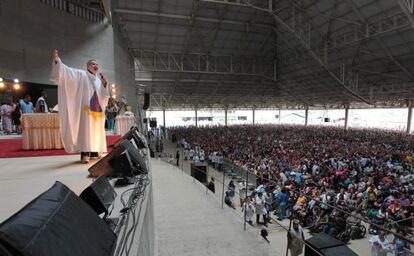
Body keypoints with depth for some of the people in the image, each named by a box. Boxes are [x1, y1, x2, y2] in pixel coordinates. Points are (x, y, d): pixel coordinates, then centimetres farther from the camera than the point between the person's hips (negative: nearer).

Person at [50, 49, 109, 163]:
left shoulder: (99, 79, 20)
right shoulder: (81, 74, 6)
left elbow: (104, 97, 18)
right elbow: (67, 71, -8)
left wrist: (104, 85, 4)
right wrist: (57, 61, -22)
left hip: (97, 109, 6)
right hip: (86, 108, -6)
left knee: (96, 130, 6)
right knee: (85, 129, -12)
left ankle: (94, 152, 13)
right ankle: (84, 154, -13)